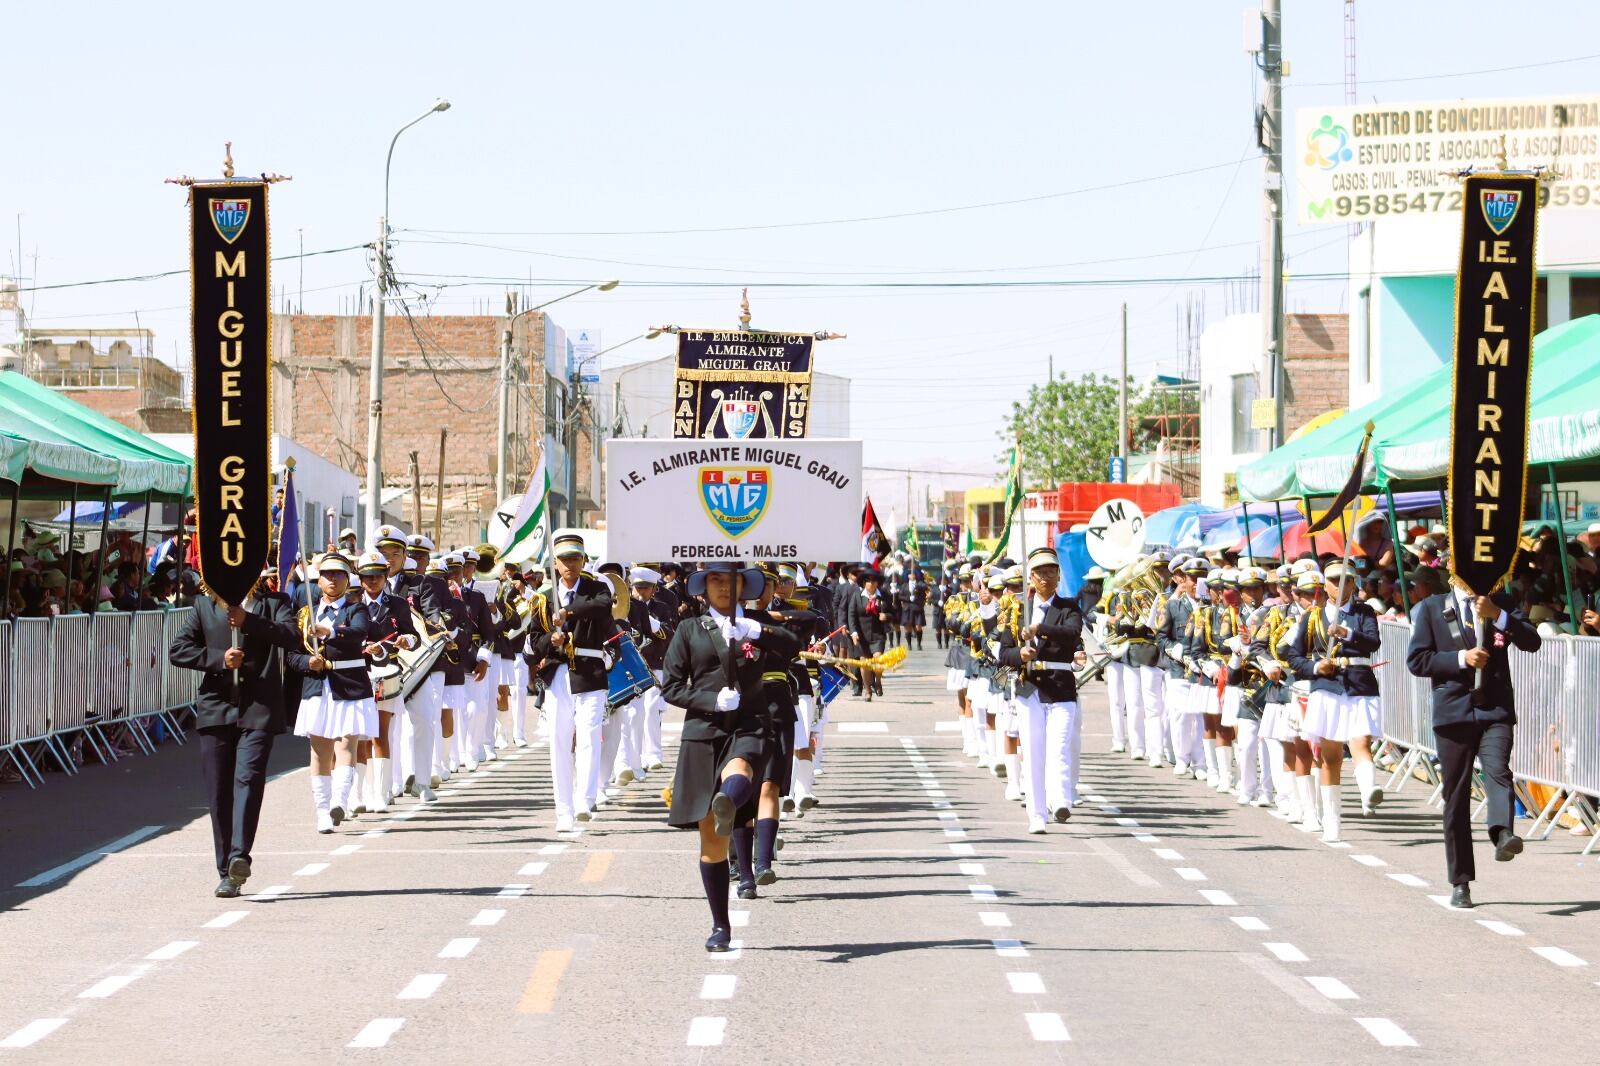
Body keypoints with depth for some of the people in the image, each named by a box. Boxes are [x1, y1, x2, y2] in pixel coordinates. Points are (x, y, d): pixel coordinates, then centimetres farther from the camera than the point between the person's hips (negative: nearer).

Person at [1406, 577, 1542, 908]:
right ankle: (1460, 882, 9)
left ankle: (1503, 834, -49)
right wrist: (1461, 658, -11)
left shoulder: (1500, 606, 13)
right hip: (1454, 711, 0)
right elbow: (1416, 659, 1)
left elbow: (1532, 642, 0)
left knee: (1498, 771, -27)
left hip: (1495, 710, 0)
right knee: (1456, 797, 3)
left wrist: (1498, 616, -13)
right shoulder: (1432, 608, 9)